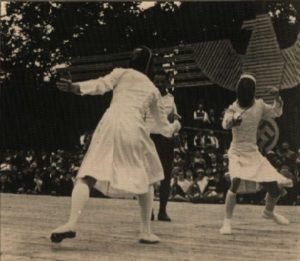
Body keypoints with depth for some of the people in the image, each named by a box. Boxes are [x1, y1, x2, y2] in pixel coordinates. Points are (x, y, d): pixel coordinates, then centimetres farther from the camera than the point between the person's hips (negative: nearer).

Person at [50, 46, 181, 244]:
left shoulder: (122, 73, 19)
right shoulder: (153, 90, 25)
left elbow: (100, 85, -2)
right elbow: (163, 127, 31)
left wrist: (75, 87, -11)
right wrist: (175, 127, 52)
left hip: (109, 125, -1)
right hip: (134, 129, 1)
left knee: (88, 176, -6)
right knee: (146, 180, 23)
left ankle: (72, 224, -29)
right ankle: (146, 232, 20)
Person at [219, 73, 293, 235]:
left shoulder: (259, 105, -2)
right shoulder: (233, 109, -15)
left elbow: (276, 112, 14)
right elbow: (225, 124, -35)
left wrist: (277, 97, -5)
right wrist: (232, 121, -59)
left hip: (254, 154, 4)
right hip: (238, 153, -4)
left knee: (275, 189, 5)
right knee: (235, 183, -32)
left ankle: (268, 212, 38)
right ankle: (227, 222, -21)